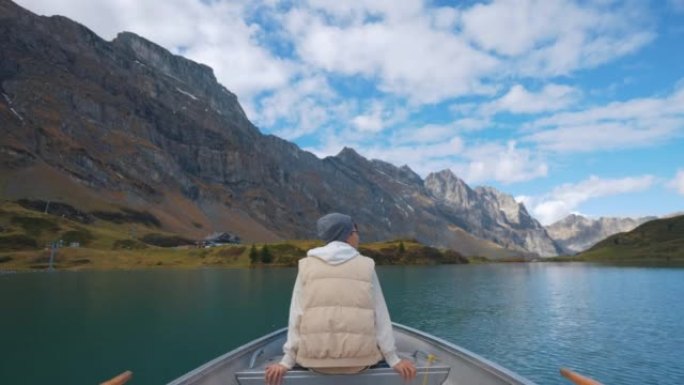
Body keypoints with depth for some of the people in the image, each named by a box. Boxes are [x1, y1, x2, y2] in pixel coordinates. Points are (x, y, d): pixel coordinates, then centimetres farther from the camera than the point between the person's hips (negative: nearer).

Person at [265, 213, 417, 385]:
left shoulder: (307, 265, 2)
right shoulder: (366, 265, 0)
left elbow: (296, 315, -2)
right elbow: (380, 315, -1)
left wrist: (287, 361, 0)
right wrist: (394, 359, 4)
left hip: (317, 359, 1)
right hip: (359, 358, -1)